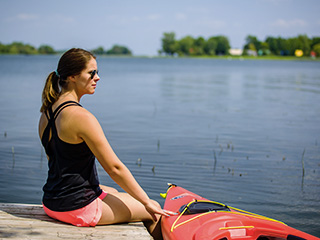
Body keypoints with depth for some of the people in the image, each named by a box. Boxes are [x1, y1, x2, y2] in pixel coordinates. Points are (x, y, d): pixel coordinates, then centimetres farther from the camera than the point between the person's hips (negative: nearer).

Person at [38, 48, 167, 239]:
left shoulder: (47, 112, 5)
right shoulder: (81, 116, -23)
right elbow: (114, 167, -20)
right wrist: (147, 202, -10)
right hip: (77, 207, -9)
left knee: (114, 193, 33)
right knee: (154, 213, 5)